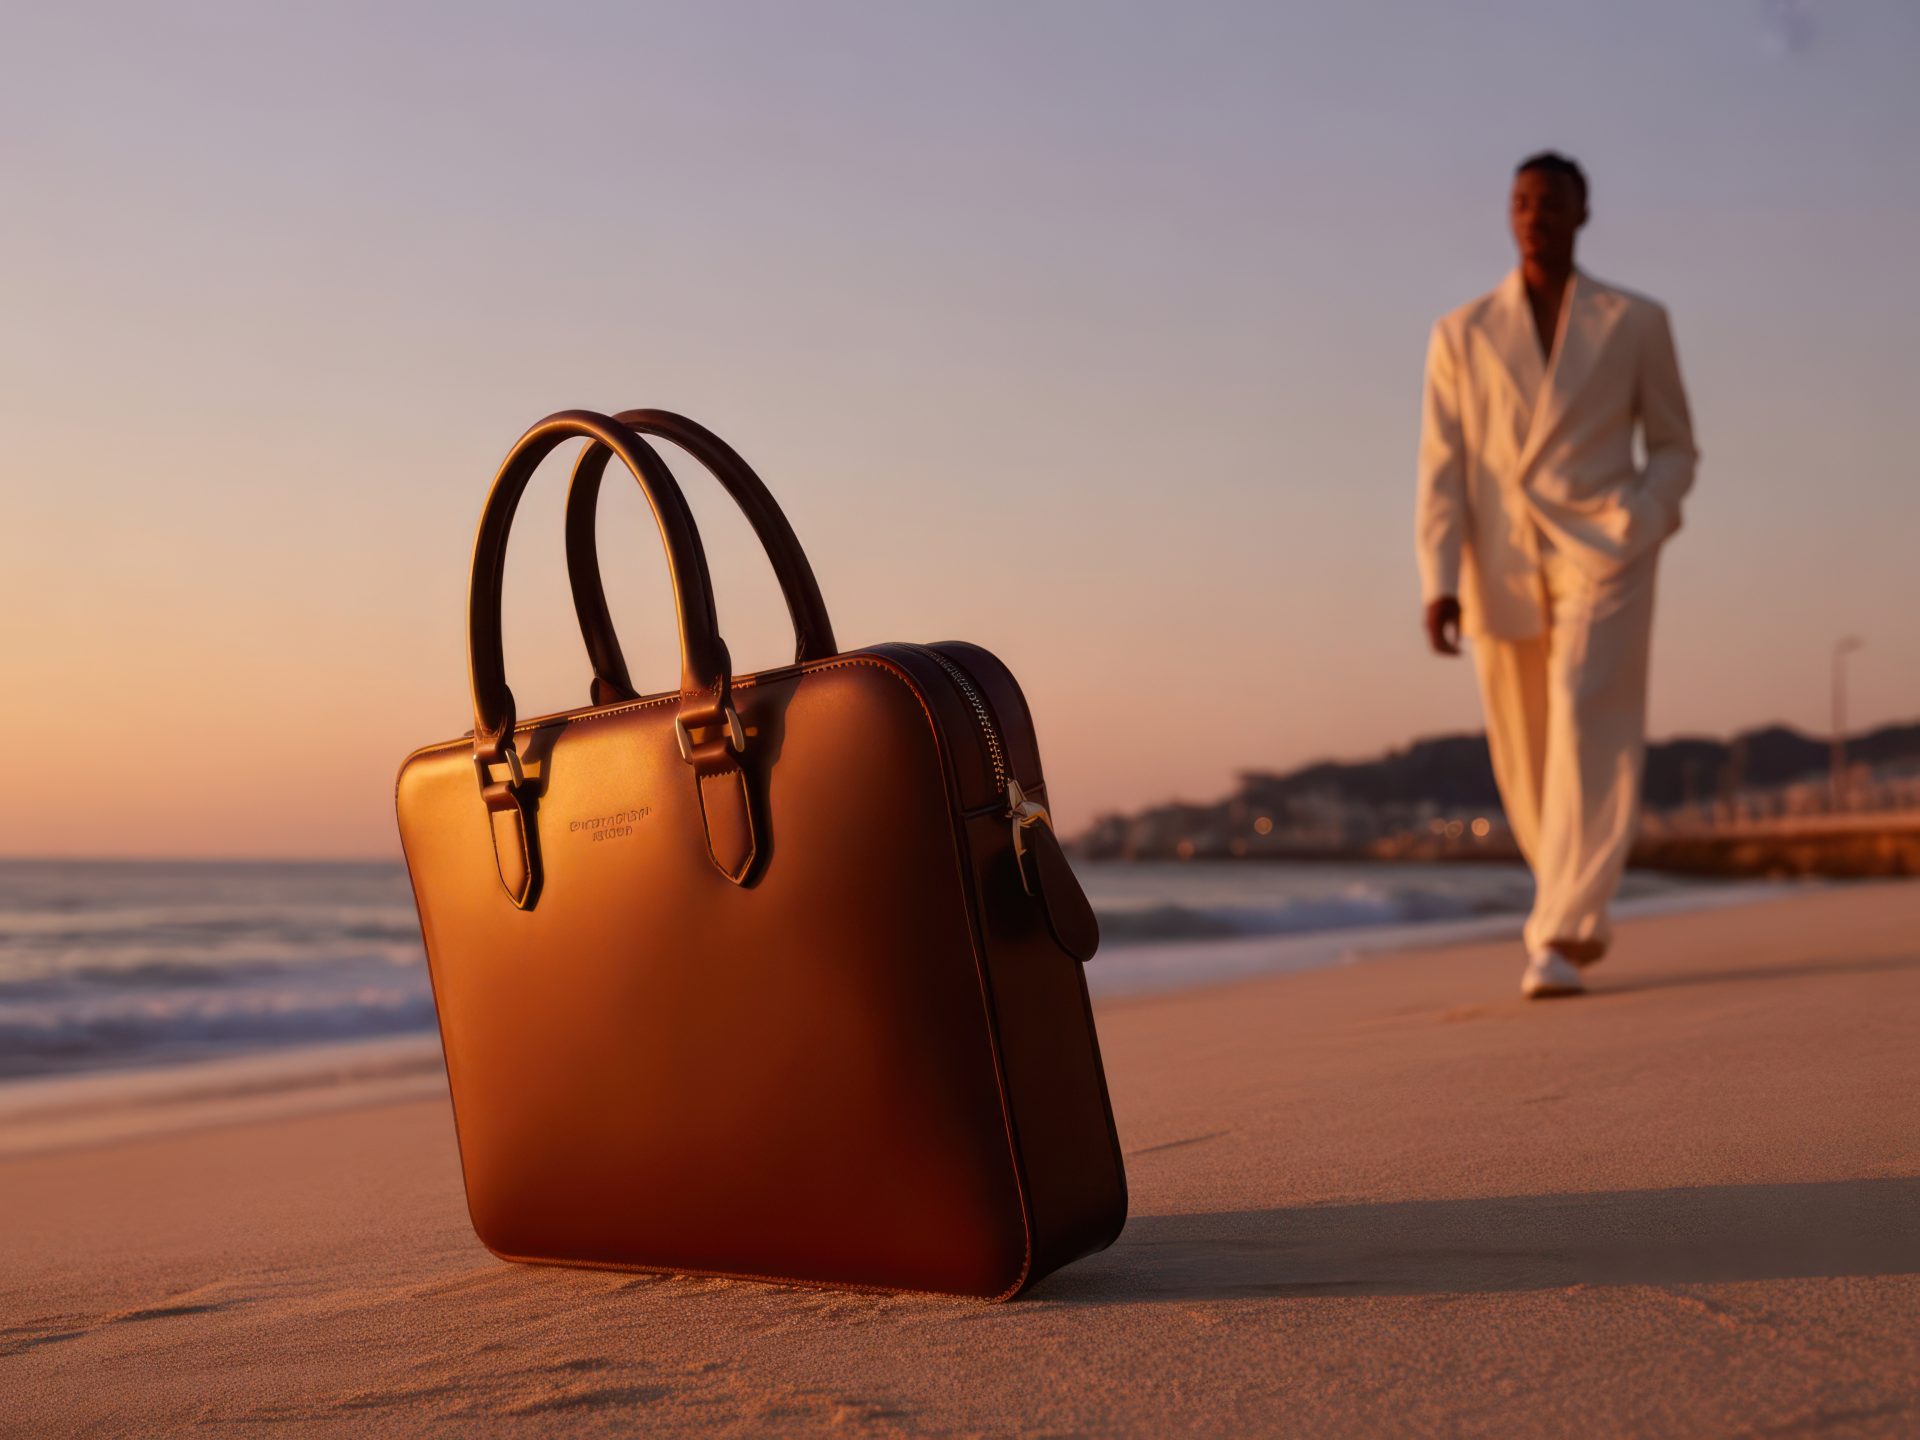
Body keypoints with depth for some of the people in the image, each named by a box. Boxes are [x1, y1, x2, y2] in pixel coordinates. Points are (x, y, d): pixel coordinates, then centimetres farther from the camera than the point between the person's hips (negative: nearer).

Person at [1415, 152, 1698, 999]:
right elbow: (1443, 472, 4)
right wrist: (1439, 583, -7)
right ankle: (1579, 904, 33)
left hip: (1603, 554, -2)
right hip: (1504, 569, 2)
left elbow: (1673, 446, 12)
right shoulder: (1461, 334, 9)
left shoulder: (1637, 323, 8)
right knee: (1527, 762, 8)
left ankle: (1558, 938, -20)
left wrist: (1644, 522, -10)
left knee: (1589, 731, -19)